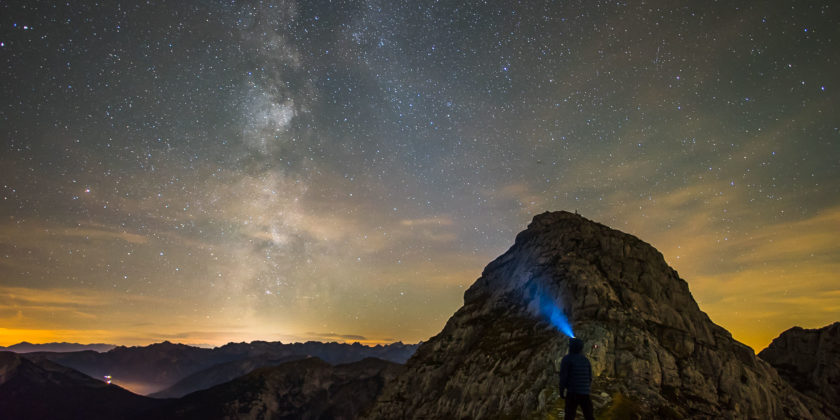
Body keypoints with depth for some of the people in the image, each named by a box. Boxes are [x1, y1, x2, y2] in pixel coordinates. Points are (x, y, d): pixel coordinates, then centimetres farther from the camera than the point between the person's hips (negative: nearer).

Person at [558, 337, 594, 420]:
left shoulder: (566, 359, -6)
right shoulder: (586, 360, 9)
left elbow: (563, 377, -12)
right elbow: (590, 378, 12)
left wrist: (561, 392, -3)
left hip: (572, 392, -5)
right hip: (585, 393, 5)